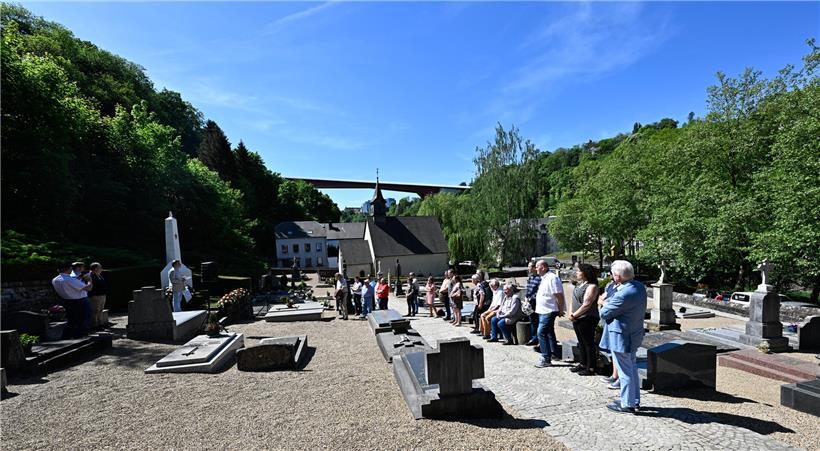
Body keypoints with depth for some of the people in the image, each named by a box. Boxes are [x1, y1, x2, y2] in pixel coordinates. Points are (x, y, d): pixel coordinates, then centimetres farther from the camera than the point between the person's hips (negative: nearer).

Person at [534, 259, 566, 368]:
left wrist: (560, 310, -15)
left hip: (549, 311, -10)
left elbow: (559, 296, -20)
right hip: (543, 311, 10)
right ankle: (555, 354, 33)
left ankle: (546, 359, -5)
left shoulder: (552, 278, -19)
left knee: (541, 333, -11)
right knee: (549, 333, 19)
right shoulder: (544, 278, 12)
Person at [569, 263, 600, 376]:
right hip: (577, 319, 9)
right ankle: (583, 364, 29)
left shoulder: (592, 286, -15)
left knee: (589, 343, 0)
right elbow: (573, 300, 16)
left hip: (587, 319, -9)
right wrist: (570, 312, 1)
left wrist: (574, 315, -14)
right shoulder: (579, 284, 12)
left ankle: (591, 368, 9)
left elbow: (586, 305, -20)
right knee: (581, 342, 17)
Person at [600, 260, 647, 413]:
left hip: (622, 337, -9)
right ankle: (635, 400, 36)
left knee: (625, 372, 6)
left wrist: (605, 304, 1)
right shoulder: (640, 286, -1)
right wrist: (609, 301, -2)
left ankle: (627, 404, 20)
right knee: (632, 368, 22)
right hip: (635, 334, 9)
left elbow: (604, 314, -19)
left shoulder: (623, 295, -30)